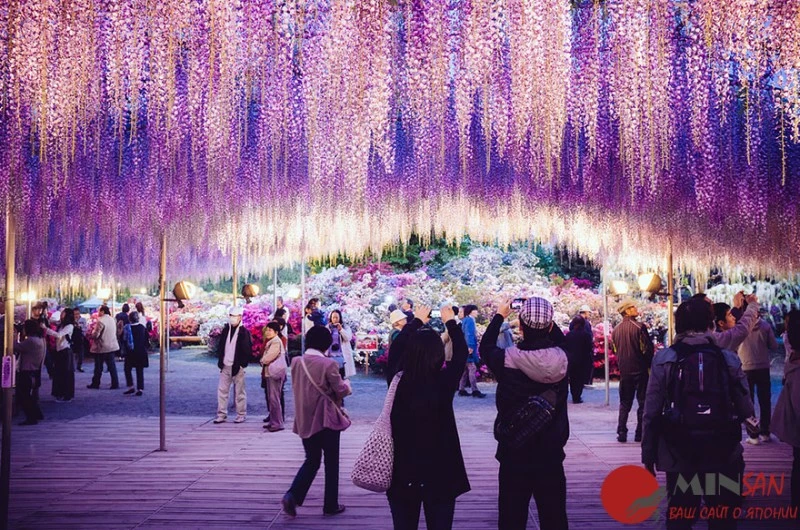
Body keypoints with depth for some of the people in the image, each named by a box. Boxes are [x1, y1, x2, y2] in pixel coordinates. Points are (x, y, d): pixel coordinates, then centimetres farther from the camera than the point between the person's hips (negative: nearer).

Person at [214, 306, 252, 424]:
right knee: (222, 390, 5)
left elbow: (247, 350, -7)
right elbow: (220, 346, 14)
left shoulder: (244, 332, -6)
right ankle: (221, 414, 11)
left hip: (237, 366, -5)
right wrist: (220, 361, 4)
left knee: (239, 392, 3)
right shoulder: (225, 330, 10)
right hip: (225, 366, 5)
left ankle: (241, 415, 11)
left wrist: (242, 363, -12)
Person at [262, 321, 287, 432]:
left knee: (274, 398, -10)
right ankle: (273, 421, 18)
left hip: (275, 373, -10)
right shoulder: (271, 341, 18)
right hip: (269, 373, 10)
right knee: (271, 398, 12)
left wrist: (263, 360, 0)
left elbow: (268, 358, -19)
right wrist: (264, 360, -1)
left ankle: (278, 423, -8)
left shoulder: (276, 342, -14)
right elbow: (265, 357, 18)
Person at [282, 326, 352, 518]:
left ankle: (292, 495, -2)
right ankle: (330, 505, 15)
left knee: (312, 460, 17)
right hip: (327, 419, -5)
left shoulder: (296, 362, 0)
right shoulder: (328, 364, -16)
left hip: (305, 420, 5)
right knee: (331, 463, 9)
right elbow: (341, 391, -8)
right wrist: (347, 384, 13)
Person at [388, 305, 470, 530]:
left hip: (403, 473, 2)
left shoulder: (398, 383, -15)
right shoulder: (444, 384, -13)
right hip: (440, 473, -2)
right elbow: (461, 354, 3)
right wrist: (450, 321, 16)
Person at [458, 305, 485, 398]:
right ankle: (474, 390, -14)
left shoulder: (466, 320, 18)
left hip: (466, 348, 10)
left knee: (466, 369, 11)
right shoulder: (469, 320, -11)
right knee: (472, 368, -11)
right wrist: (470, 346, -26)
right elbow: (469, 334, -20)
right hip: (469, 348, -10)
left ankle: (461, 389, 12)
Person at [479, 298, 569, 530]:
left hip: (514, 454, -2)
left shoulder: (508, 360, -14)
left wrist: (500, 316, 18)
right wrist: (545, 317, 18)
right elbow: (560, 342, 18)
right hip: (551, 454, 2)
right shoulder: (561, 359, -8)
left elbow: (486, 347, 8)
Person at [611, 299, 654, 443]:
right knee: (643, 402, 5)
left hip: (624, 370, 5)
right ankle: (640, 434, 5)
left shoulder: (616, 330, 5)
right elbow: (647, 349, -12)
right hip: (640, 370, -5)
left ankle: (621, 433, 6)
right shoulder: (639, 327, -12)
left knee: (625, 403, 12)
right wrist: (649, 365, 1)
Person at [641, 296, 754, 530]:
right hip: (723, 453, 0)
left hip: (678, 454, 0)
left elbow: (651, 413, -6)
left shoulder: (664, 359, -5)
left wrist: (648, 455, 3)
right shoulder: (729, 359, -3)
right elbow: (746, 410, -3)